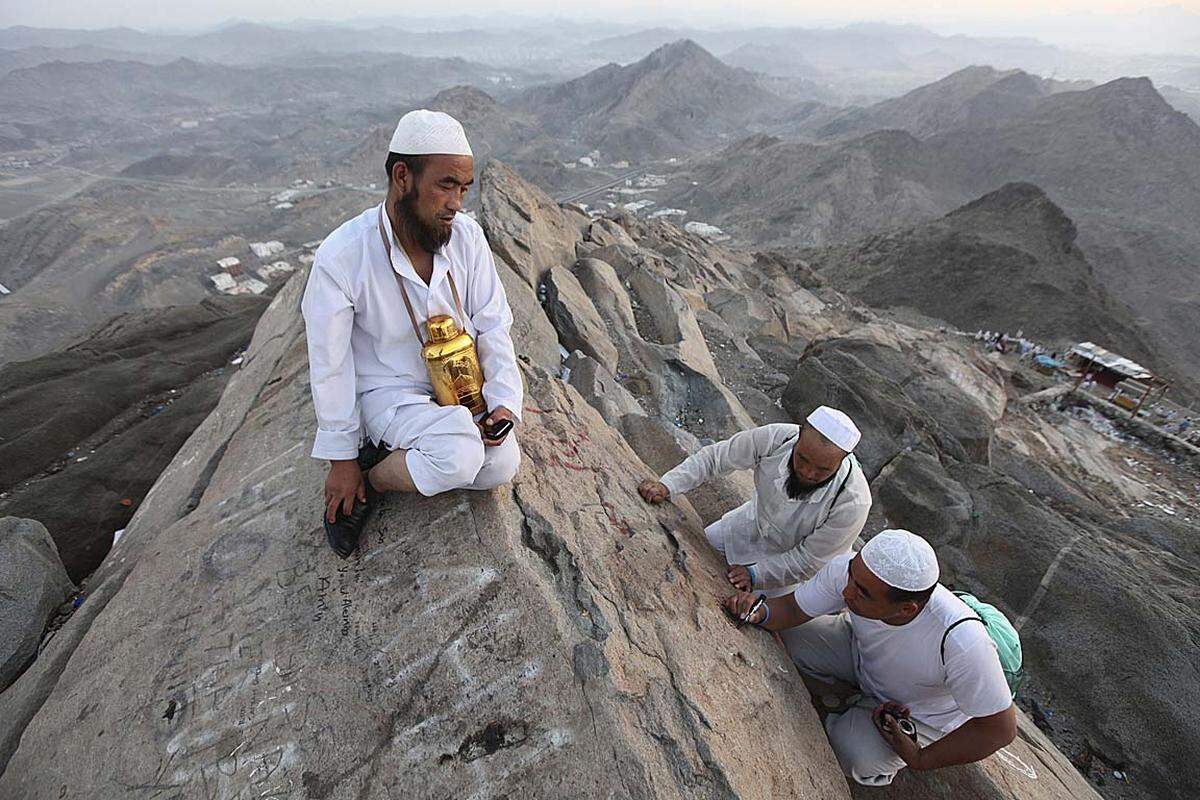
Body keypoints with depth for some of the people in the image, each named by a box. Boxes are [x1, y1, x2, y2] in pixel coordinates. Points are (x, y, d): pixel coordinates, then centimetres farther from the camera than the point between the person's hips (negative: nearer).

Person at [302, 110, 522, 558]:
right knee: (460, 457, -31)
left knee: (502, 467, -15)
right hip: (389, 391, -5)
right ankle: (369, 483, 0)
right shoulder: (341, 257, -22)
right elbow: (330, 365, -13)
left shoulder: (467, 236, -10)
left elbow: (493, 326, -4)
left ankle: (388, 453, 8)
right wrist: (342, 460, -7)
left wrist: (504, 402, -16)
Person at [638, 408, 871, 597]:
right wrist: (667, 485, -28)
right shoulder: (775, 438, -33)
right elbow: (715, 456, -19)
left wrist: (755, 575, -27)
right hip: (754, 520, 3)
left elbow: (809, 560, -24)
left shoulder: (853, 503, -38)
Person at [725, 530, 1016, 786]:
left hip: (922, 713, -3)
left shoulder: (961, 641, -42)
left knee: (859, 760, -25)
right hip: (862, 652, 4)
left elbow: (1001, 728, -25)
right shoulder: (848, 569, -33)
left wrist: (920, 761, -18)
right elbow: (792, 608, -18)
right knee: (785, 637, -15)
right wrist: (760, 612, -41)